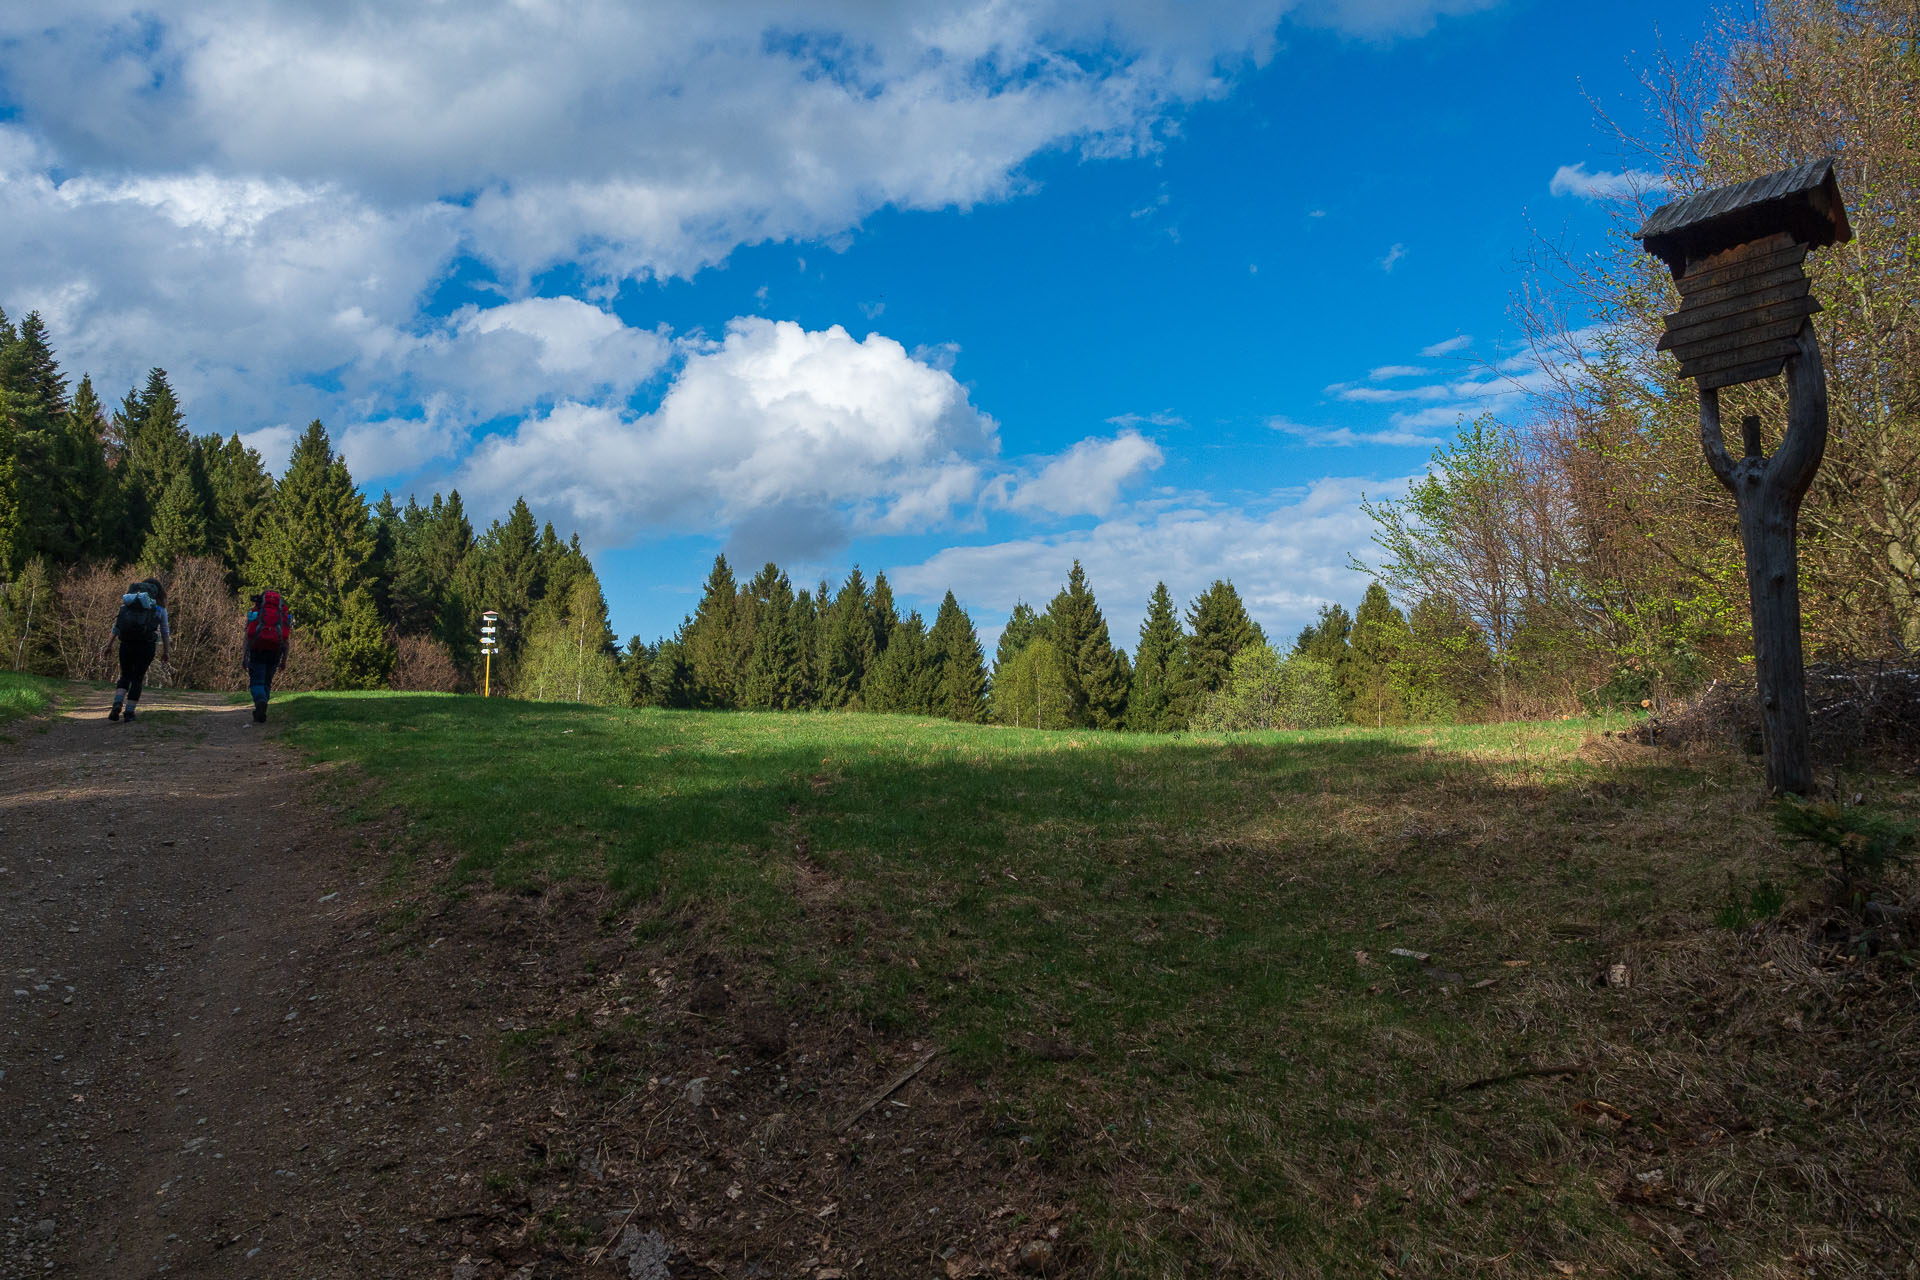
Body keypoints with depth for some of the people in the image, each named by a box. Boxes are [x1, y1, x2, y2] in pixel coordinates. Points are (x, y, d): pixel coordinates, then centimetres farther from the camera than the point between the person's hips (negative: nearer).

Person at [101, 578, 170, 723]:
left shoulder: (128, 601, 15)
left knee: (125, 676, 17)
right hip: (146, 644, -2)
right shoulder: (159, 607, 8)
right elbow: (165, 631, 12)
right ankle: (129, 712, 6)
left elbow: (117, 625, 12)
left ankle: (117, 705, -4)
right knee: (137, 678, 8)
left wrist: (109, 645, 13)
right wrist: (166, 651, 21)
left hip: (126, 643, 2)